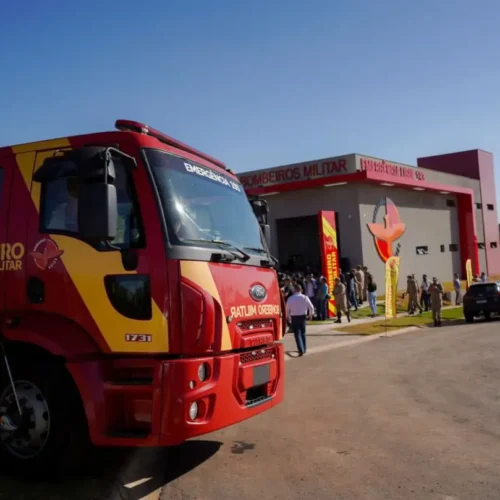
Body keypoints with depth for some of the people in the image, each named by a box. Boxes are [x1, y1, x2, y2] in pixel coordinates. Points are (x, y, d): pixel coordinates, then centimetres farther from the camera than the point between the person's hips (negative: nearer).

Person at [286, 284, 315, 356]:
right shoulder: (305, 297, -3)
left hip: (294, 317, -2)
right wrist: (311, 314, 19)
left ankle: (301, 350, -14)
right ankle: (304, 349, 26)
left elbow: (287, 309, -1)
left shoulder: (290, 299, -7)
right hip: (303, 317, 3)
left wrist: (288, 316, 18)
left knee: (297, 334, -1)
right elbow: (311, 307, 0)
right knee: (303, 333, 18)